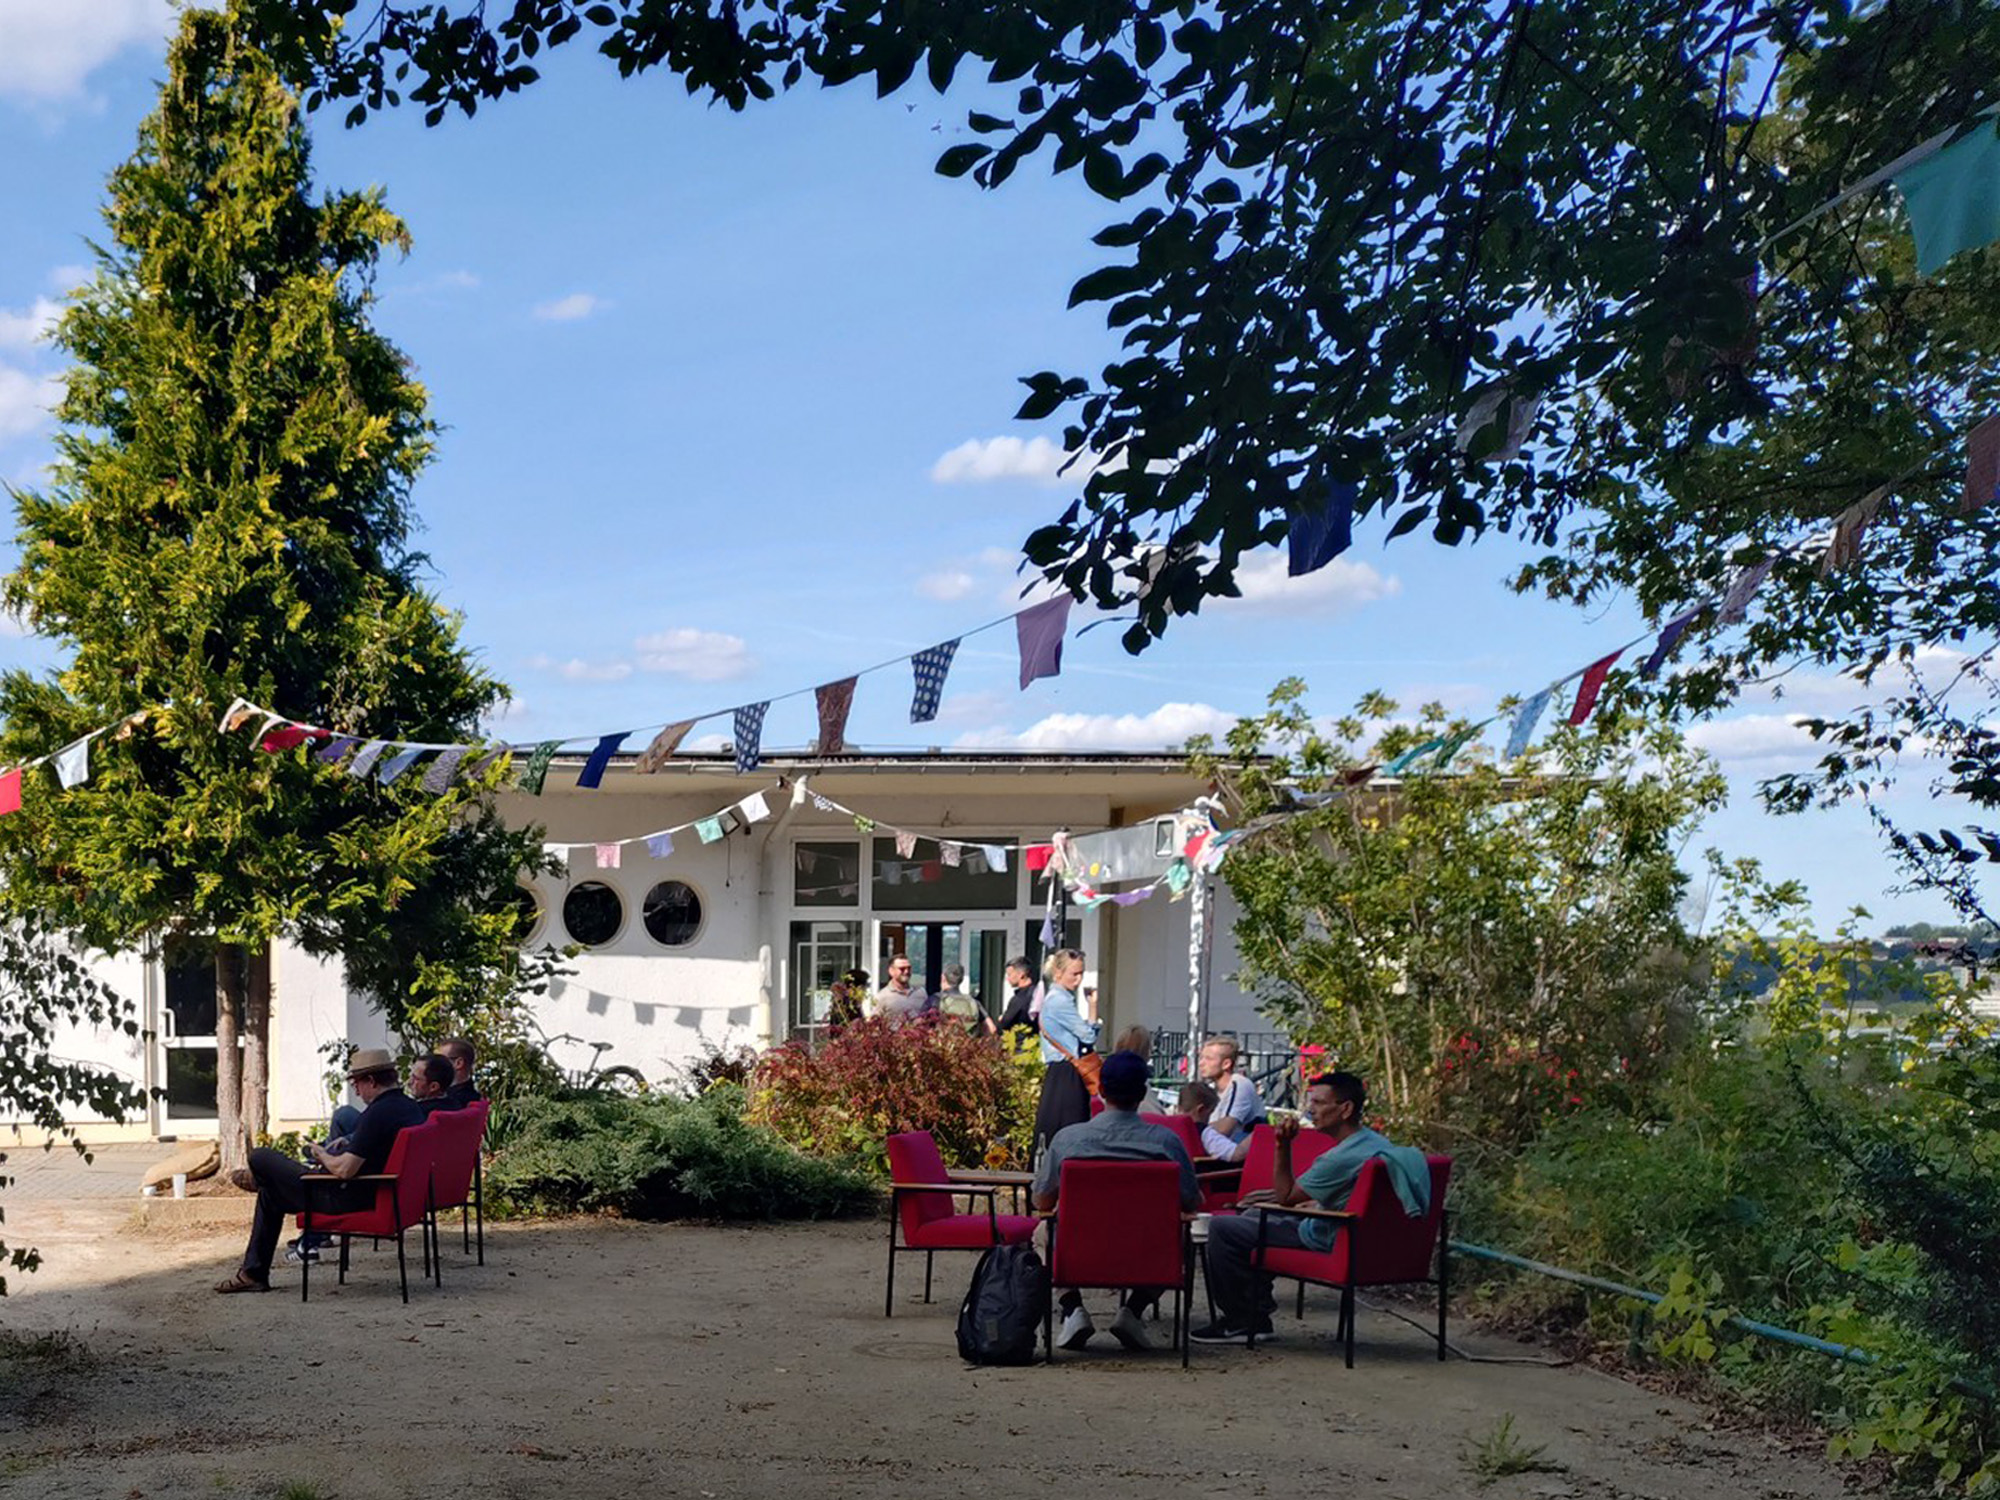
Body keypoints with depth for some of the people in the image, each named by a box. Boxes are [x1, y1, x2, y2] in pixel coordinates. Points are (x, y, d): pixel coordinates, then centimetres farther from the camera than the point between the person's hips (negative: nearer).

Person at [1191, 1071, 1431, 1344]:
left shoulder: (1342, 1158, -28)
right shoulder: (1375, 1142, 2)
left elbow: (1285, 1196, -18)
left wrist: (1282, 1146, -16)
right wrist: (1278, 1194, 18)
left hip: (1326, 1244, -10)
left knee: (1223, 1229, -10)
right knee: (1251, 1214, 26)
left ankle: (1241, 1321, 2)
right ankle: (1258, 1304, 25)